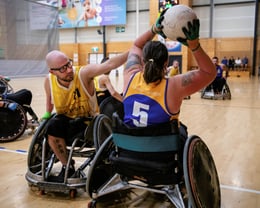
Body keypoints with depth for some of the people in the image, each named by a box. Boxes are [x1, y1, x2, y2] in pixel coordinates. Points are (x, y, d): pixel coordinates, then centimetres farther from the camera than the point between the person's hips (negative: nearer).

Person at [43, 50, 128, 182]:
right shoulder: (49, 81, -12)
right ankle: (67, 167, -5)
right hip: (65, 120, 3)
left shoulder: (83, 74, -26)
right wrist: (47, 114, 4)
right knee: (52, 126, -27)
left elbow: (109, 64, -41)